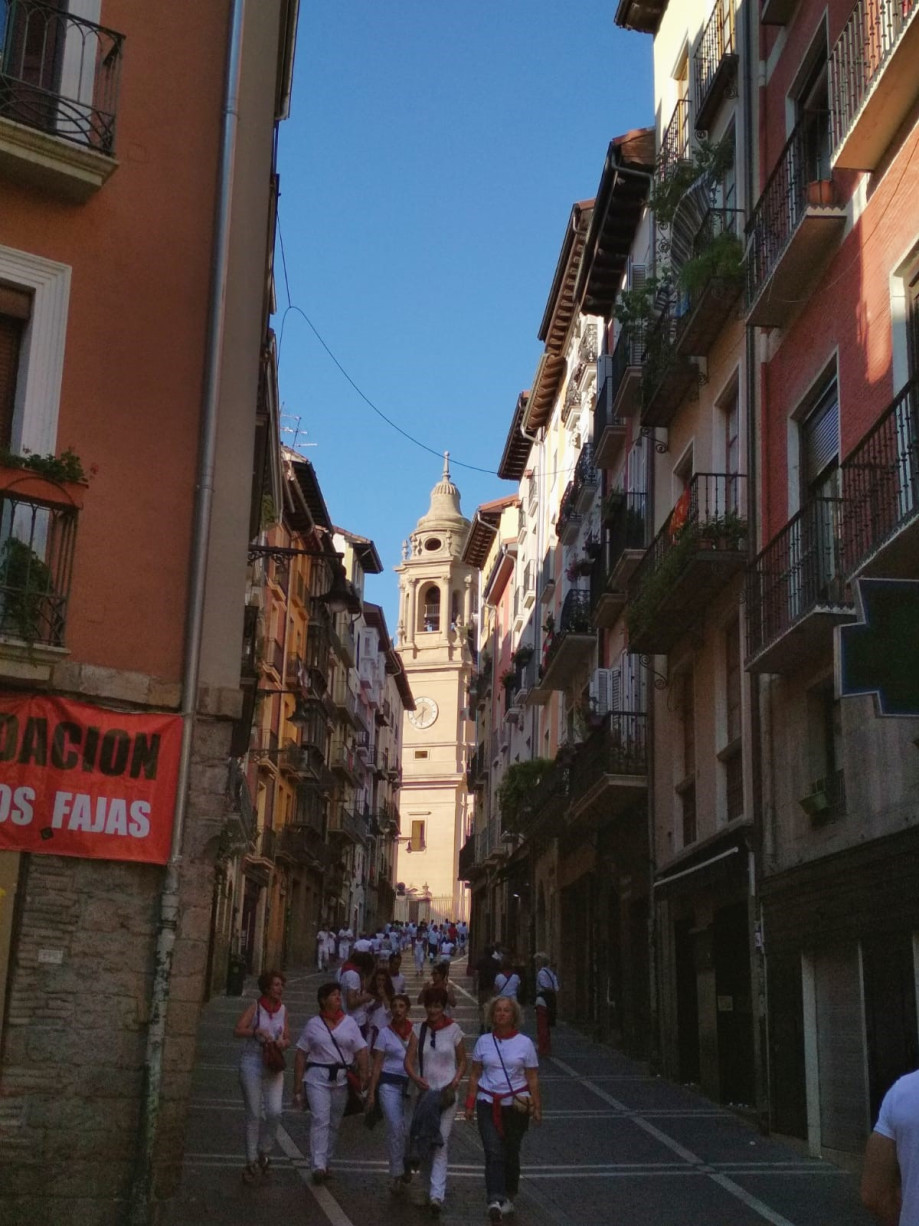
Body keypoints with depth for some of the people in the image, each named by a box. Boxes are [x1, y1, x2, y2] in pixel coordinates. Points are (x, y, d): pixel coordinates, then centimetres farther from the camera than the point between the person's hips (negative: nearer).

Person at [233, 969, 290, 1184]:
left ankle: (264, 1152, 14)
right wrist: (257, 1031, -25)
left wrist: (283, 1042, -7)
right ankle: (251, 1161, 11)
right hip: (252, 1063, -3)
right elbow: (238, 1030, -12)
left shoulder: (283, 1009, 8)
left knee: (275, 1112, -9)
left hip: (274, 1065, 3)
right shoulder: (255, 1007, -3)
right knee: (254, 1114, 0)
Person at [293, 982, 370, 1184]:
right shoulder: (313, 1024, 3)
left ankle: (326, 1162, 25)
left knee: (334, 1123, 10)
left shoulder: (349, 1023, 8)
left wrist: (364, 1075, -12)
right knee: (320, 1120, -15)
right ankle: (318, 1166, -19)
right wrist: (298, 1089, -1)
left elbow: (361, 1052, 4)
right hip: (317, 1078, -3)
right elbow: (301, 1056, 3)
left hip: (342, 1079, 3)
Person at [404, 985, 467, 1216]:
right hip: (425, 1092, 3)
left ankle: (437, 1196, -15)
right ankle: (433, 1185, 28)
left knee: (440, 1144, -12)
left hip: (446, 1093, -3)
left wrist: (456, 1080, -11)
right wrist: (416, 1077, -21)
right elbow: (409, 1061, -2)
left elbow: (462, 1061, 7)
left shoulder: (454, 1030, -2)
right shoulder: (419, 1030, 3)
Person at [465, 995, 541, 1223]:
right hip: (488, 1104, 0)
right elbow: (475, 1075, 7)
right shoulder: (483, 1041, 3)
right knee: (493, 1153, -12)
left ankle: (508, 1197, 27)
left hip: (516, 1105, 0)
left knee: (511, 1153, 10)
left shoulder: (524, 1043, -1)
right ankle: (495, 1201, -20)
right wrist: (470, 1103, 3)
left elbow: (532, 1078, 2)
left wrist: (537, 1108, -1)